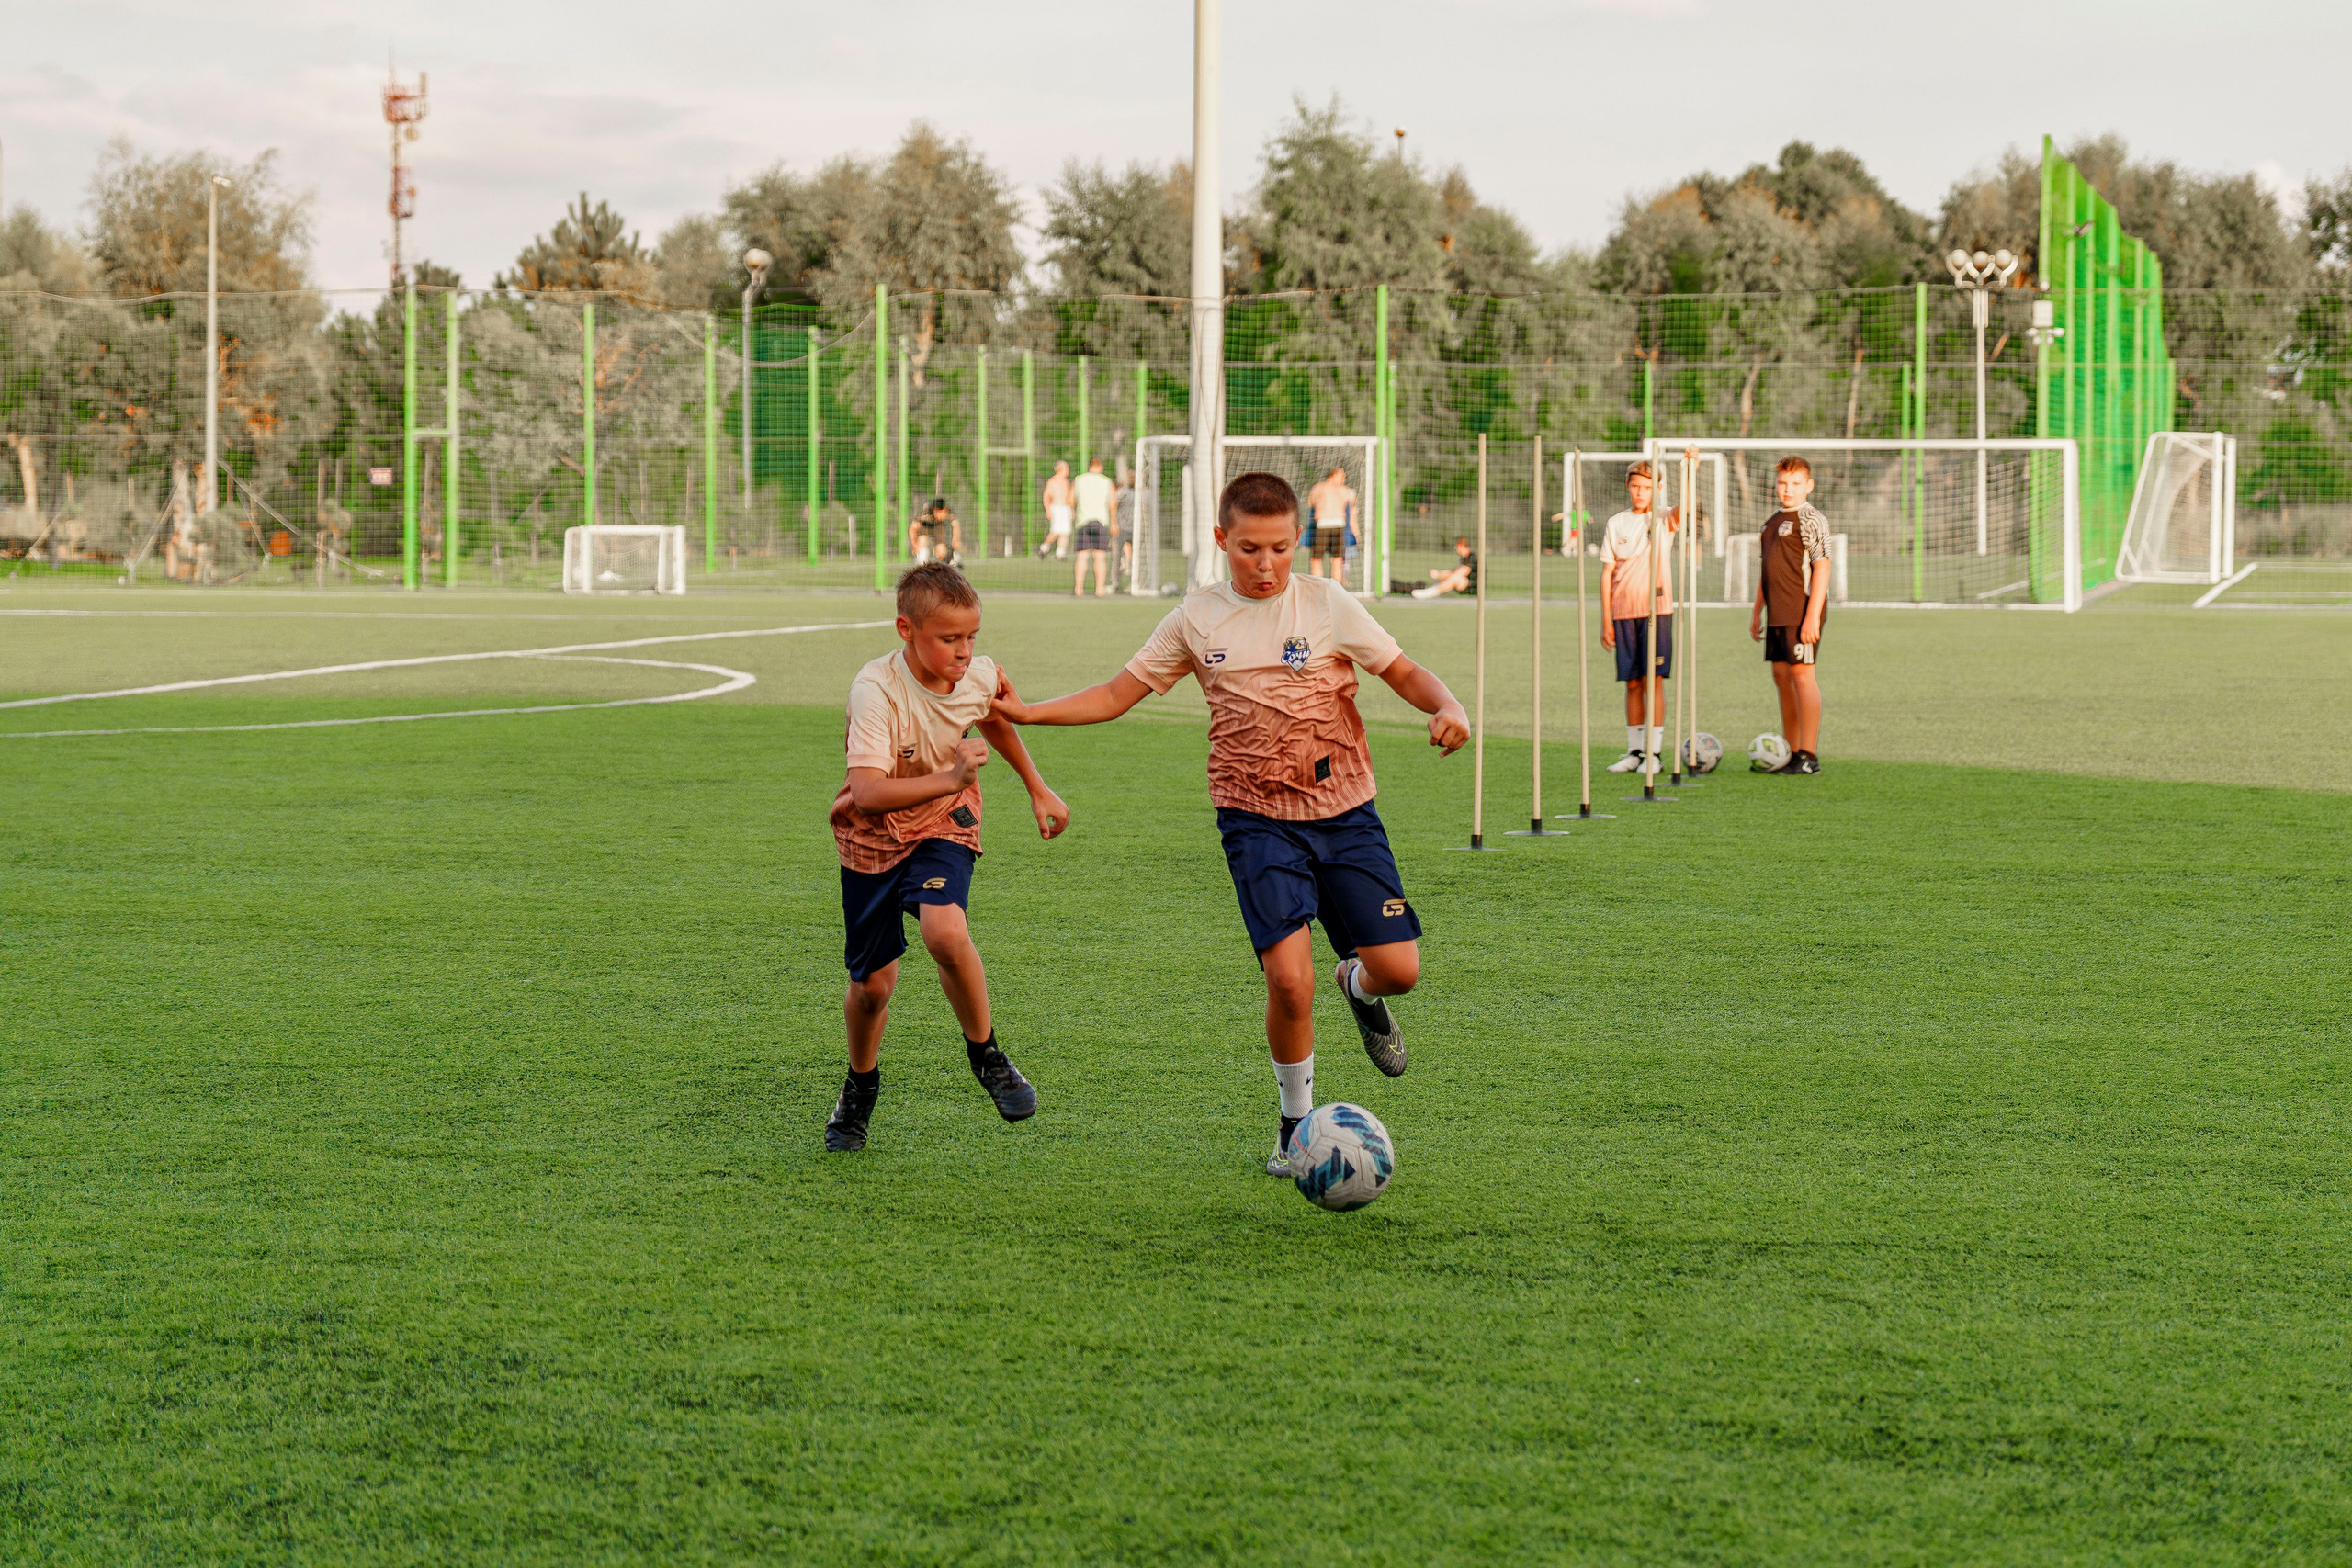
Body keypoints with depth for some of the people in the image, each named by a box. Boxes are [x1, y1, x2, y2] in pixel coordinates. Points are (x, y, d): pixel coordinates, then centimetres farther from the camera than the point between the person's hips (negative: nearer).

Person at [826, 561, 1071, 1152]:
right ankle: (861, 1084, 36)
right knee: (873, 982, 5)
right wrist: (949, 779, -48)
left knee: (945, 931, -29)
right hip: (874, 837, -1)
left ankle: (985, 1054, -7)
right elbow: (868, 793, -38)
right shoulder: (877, 689, -29)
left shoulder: (981, 677, -13)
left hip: (943, 828, 1)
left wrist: (1038, 789, 21)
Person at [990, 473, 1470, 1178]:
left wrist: (1447, 708, -20)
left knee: (1398, 968, -7)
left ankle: (1359, 989, 33)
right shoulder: (1199, 618, 3)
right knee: (1288, 977, -17)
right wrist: (1026, 712, -2)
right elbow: (1118, 694, 9)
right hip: (1258, 819, -1)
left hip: (1345, 810, 1)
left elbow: (1404, 672, 1)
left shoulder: (1327, 604, -1)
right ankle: (1296, 1120, 6)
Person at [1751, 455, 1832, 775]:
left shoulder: (1811, 520, -8)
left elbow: (1821, 567, -14)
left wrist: (1813, 615, -20)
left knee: (1802, 674, -9)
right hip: (1777, 614, 9)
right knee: (1781, 676, 10)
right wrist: (1757, 612, 21)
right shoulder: (1772, 522, 17)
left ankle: (1809, 756, -6)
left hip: (1802, 613, -9)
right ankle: (1791, 754, 17)